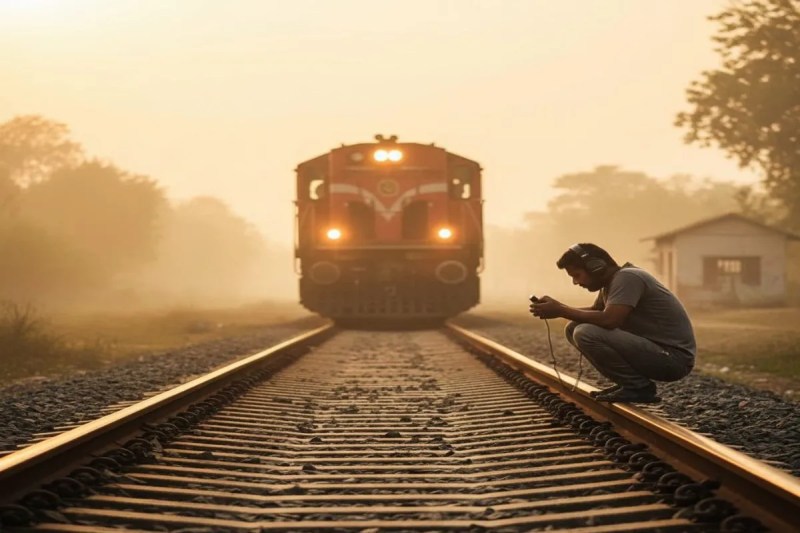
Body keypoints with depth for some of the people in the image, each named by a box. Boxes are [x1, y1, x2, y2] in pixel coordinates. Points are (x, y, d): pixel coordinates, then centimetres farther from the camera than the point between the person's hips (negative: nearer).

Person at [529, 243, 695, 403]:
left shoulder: (626, 278, -18)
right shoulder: (611, 281, 11)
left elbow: (608, 320, -31)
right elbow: (595, 311, 24)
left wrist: (561, 311, -21)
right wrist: (559, 308, 5)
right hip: (652, 349, 10)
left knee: (585, 334, -24)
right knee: (574, 328, 7)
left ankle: (639, 387, -11)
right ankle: (630, 384, 7)